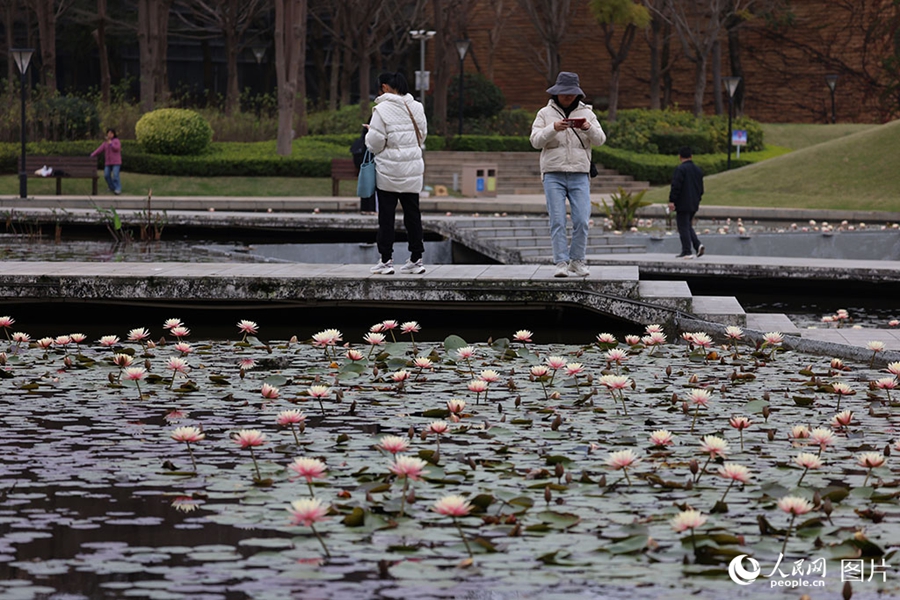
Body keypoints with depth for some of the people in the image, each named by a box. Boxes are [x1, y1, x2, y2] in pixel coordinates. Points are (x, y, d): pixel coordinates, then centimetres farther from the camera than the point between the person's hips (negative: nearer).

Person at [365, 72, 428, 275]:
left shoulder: (382, 110, -14)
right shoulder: (416, 107, 3)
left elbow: (375, 143, -15)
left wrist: (370, 132, 6)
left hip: (388, 171, -5)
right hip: (413, 171, 5)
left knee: (386, 216, 2)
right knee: (413, 213, 10)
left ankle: (386, 260, 4)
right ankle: (416, 259, 11)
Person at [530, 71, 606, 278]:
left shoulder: (586, 113, 10)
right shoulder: (545, 114, 7)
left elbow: (600, 140, 2)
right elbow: (536, 141, -4)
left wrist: (589, 128, -20)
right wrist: (553, 129, -21)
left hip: (579, 174, 1)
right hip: (553, 174, -1)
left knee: (581, 220, -7)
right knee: (557, 221, -7)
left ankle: (577, 261, 6)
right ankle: (561, 263, -6)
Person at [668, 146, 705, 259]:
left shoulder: (680, 169, -12)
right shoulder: (698, 170, 12)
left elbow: (676, 186, -19)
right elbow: (701, 188, 17)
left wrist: (671, 201, -16)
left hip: (683, 204, -8)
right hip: (694, 204, 8)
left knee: (684, 227, -2)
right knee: (688, 226, 19)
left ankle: (687, 252, -3)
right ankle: (698, 245, 3)